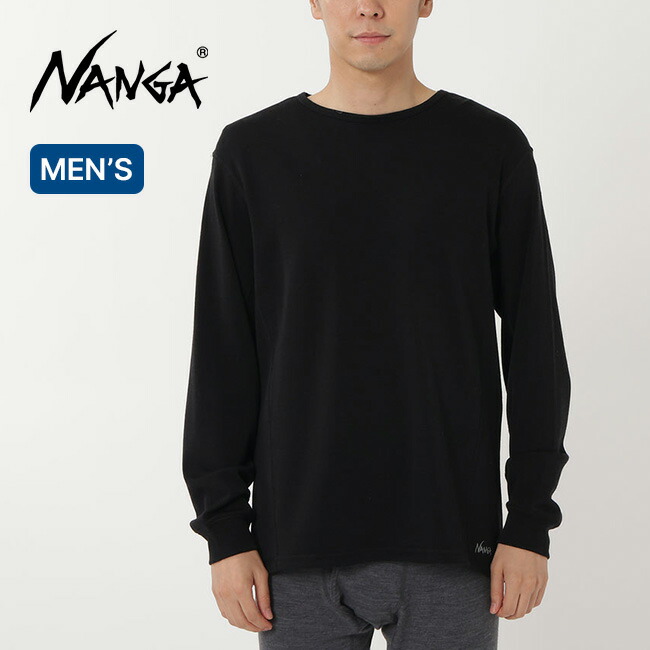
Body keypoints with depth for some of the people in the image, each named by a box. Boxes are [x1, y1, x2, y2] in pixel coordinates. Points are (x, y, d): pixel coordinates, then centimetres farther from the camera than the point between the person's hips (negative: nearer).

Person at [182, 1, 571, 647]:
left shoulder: (493, 148, 0)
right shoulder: (252, 152, 2)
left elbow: (534, 348, 2)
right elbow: (222, 357, 2)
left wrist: (530, 522, -1)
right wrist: (225, 530, -1)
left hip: (451, 545, 0)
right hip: (299, 547, 1)